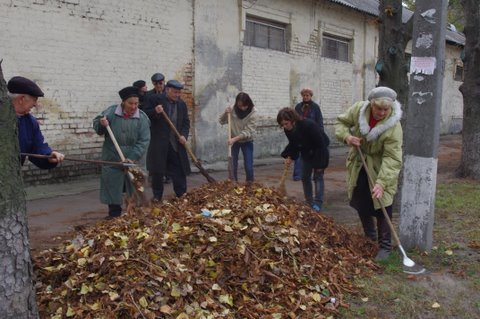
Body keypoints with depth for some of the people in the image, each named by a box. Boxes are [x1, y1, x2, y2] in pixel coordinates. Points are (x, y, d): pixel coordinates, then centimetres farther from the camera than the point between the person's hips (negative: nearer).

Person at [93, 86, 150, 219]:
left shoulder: (142, 118, -8)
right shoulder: (111, 112, -5)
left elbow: (143, 141, -11)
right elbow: (96, 123, 3)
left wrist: (133, 158, -21)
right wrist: (101, 124, -22)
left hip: (134, 160, 0)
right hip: (112, 159, 0)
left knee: (136, 188, 8)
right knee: (112, 187, 5)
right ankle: (114, 214, 17)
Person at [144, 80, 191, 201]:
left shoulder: (182, 104, 11)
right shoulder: (155, 100, -3)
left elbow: (186, 122, 12)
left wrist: (184, 135, -4)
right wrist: (155, 112, -23)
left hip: (176, 143, 3)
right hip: (158, 142, -3)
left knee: (179, 170, 4)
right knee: (157, 170, 4)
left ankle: (182, 195, 14)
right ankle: (157, 196, 17)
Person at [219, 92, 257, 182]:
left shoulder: (252, 113, -20)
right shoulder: (232, 110, -13)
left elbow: (248, 132, -23)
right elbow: (222, 121, -3)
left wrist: (234, 139, -32)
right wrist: (225, 113, -22)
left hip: (247, 141, -2)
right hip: (234, 141, 2)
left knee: (249, 166, -3)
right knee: (232, 165, 3)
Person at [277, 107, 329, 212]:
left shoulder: (309, 125, -37)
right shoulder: (288, 130, -17)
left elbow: (321, 144, -31)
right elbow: (293, 144, 1)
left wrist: (321, 163, -28)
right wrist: (289, 156, -14)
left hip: (319, 151, -7)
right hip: (306, 153, 7)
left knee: (318, 177, -8)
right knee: (305, 177, 7)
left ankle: (318, 203, -4)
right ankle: (309, 202, 17)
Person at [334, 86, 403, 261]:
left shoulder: (394, 127, -29)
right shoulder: (359, 109, -18)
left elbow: (392, 158, -32)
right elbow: (341, 122, -2)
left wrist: (381, 182, -41)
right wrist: (346, 136, -24)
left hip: (380, 168, -4)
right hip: (358, 165, 4)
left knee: (381, 206, -7)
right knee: (361, 204, 15)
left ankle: (385, 246, 6)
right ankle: (369, 236, 37)